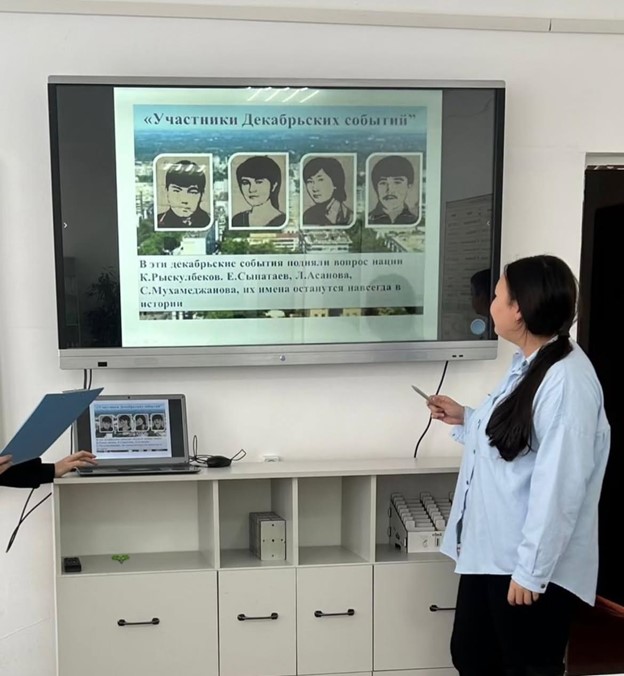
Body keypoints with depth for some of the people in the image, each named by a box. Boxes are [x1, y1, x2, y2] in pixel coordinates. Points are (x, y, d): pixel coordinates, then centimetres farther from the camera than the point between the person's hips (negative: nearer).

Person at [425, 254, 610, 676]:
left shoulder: (567, 379, -23)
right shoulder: (526, 367, 8)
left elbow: (559, 485, -24)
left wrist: (531, 570, -21)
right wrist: (464, 419, 16)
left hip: (531, 564, -9)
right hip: (491, 551, 9)